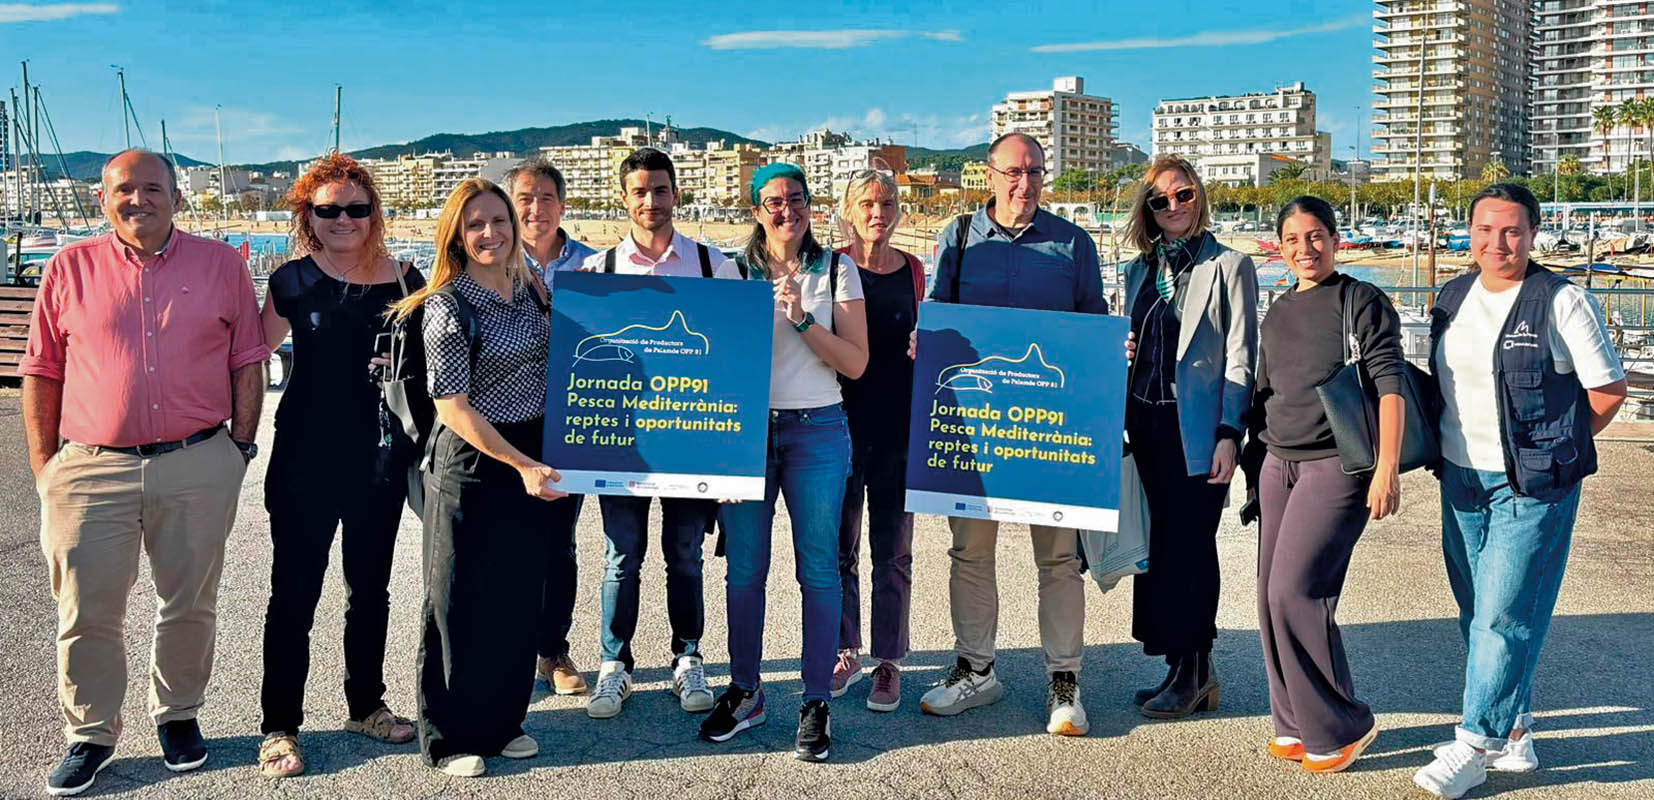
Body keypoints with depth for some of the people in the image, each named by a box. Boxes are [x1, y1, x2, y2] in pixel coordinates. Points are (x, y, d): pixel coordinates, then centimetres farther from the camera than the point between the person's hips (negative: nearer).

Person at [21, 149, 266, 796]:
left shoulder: (221, 265, 5)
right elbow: (40, 372, 8)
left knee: (189, 606, 11)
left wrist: (240, 447, 2)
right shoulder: (70, 269, 5)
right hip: (91, 470, 0)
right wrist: (43, 464, 3)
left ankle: (178, 716, 31)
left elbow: (248, 363, 7)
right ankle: (90, 735, 21)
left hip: (198, 467, 0)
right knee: (86, 613, 4)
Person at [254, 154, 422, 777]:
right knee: (294, 591, 3)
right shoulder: (292, 280, -3)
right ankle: (279, 726, 16)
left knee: (370, 587, 15)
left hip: (379, 457, 2)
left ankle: (366, 704, 31)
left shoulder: (403, 280, 1)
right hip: (305, 459, -2)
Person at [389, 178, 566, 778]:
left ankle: (502, 721, 30)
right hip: (470, 464, -6)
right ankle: (450, 736, 20)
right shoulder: (448, 305, -13)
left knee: (520, 595, 13)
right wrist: (522, 465, -17)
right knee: (461, 600, 6)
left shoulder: (530, 291, 6)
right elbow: (454, 408, -15)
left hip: (530, 463, 6)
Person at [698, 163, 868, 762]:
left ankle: (816, 703, 11)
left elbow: (856, 364, -2)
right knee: (744, 568, 5)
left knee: (818, 569, 0)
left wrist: (802, 319, -14)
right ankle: (745, 692, 21)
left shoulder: (836, 270, 4)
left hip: (817, 430, -1)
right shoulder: (735, 272, 7)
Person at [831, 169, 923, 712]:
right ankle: (845, 652, 22)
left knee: (893, 548, 5)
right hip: (842, 419, -1)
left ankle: (889, 662, 15)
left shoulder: (913, 270, 7)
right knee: (839, 543, 7)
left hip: (897, 424, 1)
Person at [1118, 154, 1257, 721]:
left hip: (1197, 427, -6)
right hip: (1147, 424, 6)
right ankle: (1189, 670, 17)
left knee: (1190, 545, -3)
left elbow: (1239, 358, -6)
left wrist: (1229, 435, -12)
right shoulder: (1139, 269, 15)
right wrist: (1118, 421, 9)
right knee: (1161, 544, 7)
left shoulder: (1228, 266, -1)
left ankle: (1191, 672, 9)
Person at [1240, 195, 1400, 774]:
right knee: (1271, 597, 5)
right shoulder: (1277, 315, 16)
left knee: (1295, 591, -13)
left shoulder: (1361, 301, -2)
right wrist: (1253, 472, 20)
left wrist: (1387, 467, -17)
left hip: (1337, 464, -6)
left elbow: (1389, 381, -10)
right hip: (1278, 464, 7)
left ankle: (1340, 726, 4)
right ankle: (1296, 724, 19)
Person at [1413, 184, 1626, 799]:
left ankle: (1475, 746, 4)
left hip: (1532, 487, -6)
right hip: (1460, 479, 6)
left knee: (1505, 616, -5)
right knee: (1476, 612, 11)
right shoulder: (1450, 299, 8)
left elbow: (1608, 389, -5)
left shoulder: (1562, 302, -9)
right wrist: (1453, 447, 11)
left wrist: (1556, 447, 2)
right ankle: (1513, 733, 26)